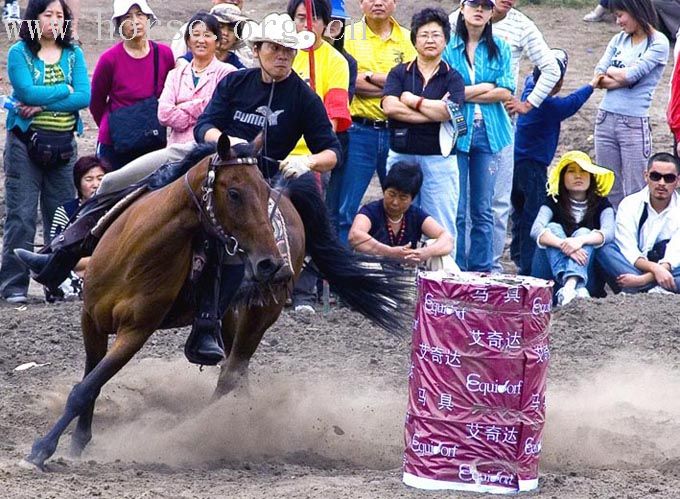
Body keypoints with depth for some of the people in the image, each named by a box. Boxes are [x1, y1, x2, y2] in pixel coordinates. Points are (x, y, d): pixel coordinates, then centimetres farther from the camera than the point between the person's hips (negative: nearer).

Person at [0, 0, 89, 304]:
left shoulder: (73, 54, 8)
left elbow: (85, 96, -5)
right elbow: (27, 91, -15)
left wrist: (42, 105, -14)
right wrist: (66, 90, -7)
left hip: (63, 145, 3)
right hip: (25, 142, -3)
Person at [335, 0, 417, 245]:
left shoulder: (408, 39, 9)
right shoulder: (349, 35, 3)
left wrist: (369, 76, -9)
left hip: (397, 132, 2)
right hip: (359, 131, -2)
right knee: (345, 208, -3)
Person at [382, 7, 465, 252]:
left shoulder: (452, 78, 5)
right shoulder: (399, 73, 8)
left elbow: (448, 111, -12)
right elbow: (390, 107, -9)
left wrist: (413, 100, -5)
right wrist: (434, 112, -12)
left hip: (439, 159, -2)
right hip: (401, 156, 2)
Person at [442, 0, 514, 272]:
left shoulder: (500, 48, 10)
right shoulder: (448, 46, 3)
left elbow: (505, 92, -1)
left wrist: (465, 94, -6)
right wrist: (485, 88, -6)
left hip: (489, 134, 2)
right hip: (455, 133, -2)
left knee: (483, 209, 5)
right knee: (456, 209, -5)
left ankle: (481, 270, 10)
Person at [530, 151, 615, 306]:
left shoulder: (601, 204, 8)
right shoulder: (554, 203, 6)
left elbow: (608, 232, -13)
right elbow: (536, 230, -14)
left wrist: (580, 240, -34)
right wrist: (563, 244, -34)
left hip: (585, 273, 0)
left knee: (583, 233, -21)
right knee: (553, 228, -20)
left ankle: (570, 285, -54)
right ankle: (576, 288, -50)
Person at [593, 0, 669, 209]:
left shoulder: (658, 44, -6)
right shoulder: (619, 40, 11)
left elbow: (631, 75, -16)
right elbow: (598, 78, 3)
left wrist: (610, 71, 1)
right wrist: (623, 78, -11)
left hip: (634, 123, -6)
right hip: (606, 120, 6)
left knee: (635, 193, -2)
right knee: (609, 191, 11)